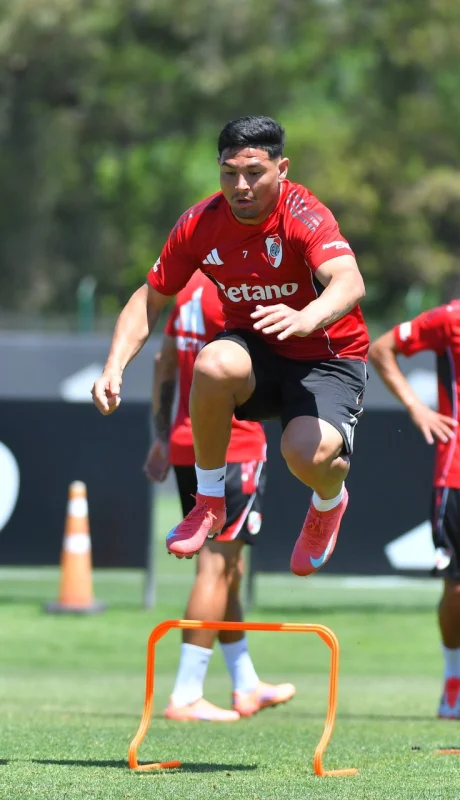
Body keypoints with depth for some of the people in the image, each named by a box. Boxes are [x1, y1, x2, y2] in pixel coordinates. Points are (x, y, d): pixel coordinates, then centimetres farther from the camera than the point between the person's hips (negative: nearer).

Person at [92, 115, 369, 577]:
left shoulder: (304, 216, -22)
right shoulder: (200, 225, -8)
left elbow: (349, 283, -41)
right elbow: (149, 299, 5)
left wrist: (308, 318, -64)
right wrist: (114, 368, -12)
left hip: (328, 360, -3)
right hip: (255, 352, 3)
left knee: (307, 453, -33)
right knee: (214, 365, -34)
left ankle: (330, 499, 10)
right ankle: (209, 502, -9)